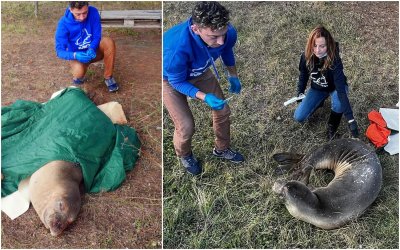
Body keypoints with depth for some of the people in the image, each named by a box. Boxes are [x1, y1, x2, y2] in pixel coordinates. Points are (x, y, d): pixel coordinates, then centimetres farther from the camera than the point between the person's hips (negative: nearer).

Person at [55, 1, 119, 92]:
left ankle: (108, 77, -15)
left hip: (93, 51, 2)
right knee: (79, 73, -36)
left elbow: (97, 36, -15)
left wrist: (91, 49, -36)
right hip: (77, 56, -2)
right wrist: (75, 55, -42)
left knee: (109, 42, -29)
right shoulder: (64, 23, -23)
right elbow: (60, 51, -22)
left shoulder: (93, 12, -19)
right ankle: (79, 75, 5)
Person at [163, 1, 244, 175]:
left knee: (223, 110, 9)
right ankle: (184, 155, 30)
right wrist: (204, 97, -39)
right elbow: (178, 82, -27)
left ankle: (222, 149, 38)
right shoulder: (177, 49, -47)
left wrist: (233, 76, 4)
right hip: (171, 79, -5)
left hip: (199, 72, 5)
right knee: (186, 126, -7)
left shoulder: (227, 33, -31)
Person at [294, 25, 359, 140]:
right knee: (299, 117, -7)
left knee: (338, 104, -39)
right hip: (317, 88, 4)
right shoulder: (306, 56, -26)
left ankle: (332, 126, -5)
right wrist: (300, 92, -10)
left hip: (335, 88, -4)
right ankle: (320, 101, 21)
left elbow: (341, 90, -43)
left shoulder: (334, 61, -38)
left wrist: (351, 119, -48)